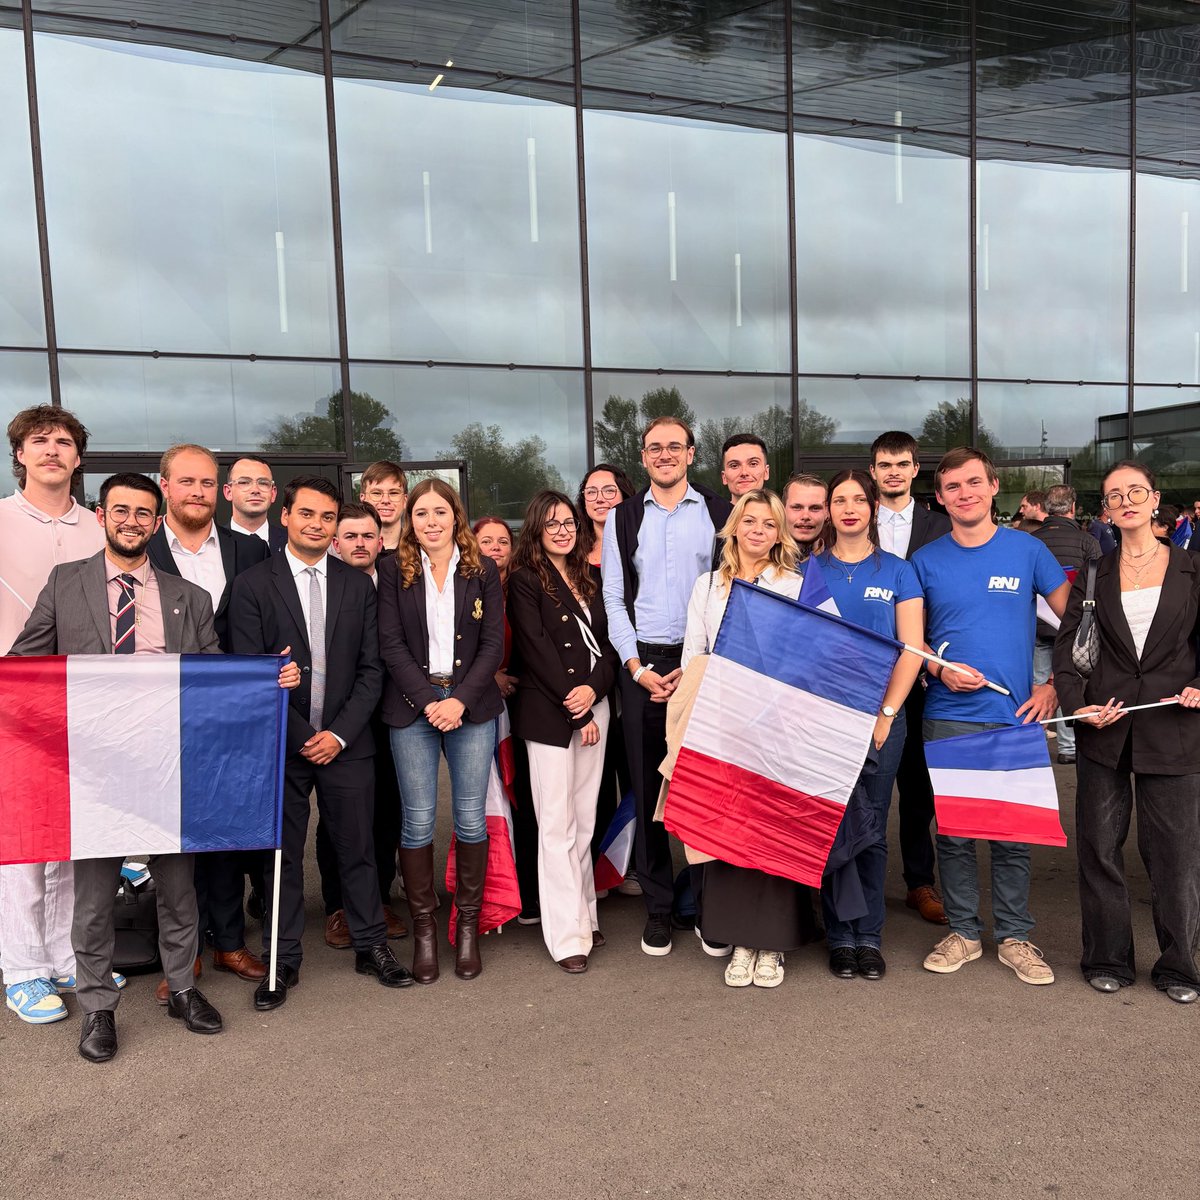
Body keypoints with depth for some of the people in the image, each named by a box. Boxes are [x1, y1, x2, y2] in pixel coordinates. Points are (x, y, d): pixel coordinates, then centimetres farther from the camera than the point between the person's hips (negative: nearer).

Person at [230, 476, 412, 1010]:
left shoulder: (358, 585, 6)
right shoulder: (253, 584, -1)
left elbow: (371, 669, 4)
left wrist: (340, 733, -6)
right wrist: (300, 735, -11)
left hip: (346, 742, 2)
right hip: (281, 744, -1)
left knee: (357, 847, 9)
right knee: (282, 854, 7)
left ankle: (371, 946, 24)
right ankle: (283, 961, 21)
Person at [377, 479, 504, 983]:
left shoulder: (482, 570, 6)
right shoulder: (395, 570, 4)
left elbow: (493, 643, 2)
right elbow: (391, 644, -1)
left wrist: (460, 700, -10)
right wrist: (428, 701, -11)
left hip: (472, 707, 1)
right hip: (412, 707, 0)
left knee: (471, 819, 1)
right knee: (418, 821, 1)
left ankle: (468, 926, 16)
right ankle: (423, 928, 14)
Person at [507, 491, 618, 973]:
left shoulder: (588, 579, 16)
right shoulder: (524, 580, -2)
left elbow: (607, 641, 11)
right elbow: (537, 650, -8)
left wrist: (596, 687, -9)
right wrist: (576, 708, -11)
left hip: (593, 705, 5)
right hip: (549, 714, -5)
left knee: (584, 820, 9)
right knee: (557, 824, -3)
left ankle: (584, 916, 20)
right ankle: (568, 936, 2)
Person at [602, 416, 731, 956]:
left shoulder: (720, 513, 5)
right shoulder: (622, 518, 10)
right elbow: (614, 599, 7)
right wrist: (638, 668, -4)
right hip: (643, 665, 1)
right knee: (648, 786, 4)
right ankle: (658, 907, 15)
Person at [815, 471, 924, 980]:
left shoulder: (897, 571, 5)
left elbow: (912, 650, 0)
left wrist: (886, 714, -8)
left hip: (881, 714, 0)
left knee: (871, 827, 4)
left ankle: (869, 935, 16)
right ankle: (839, 934, 15)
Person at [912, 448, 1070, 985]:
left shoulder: (1027, 549, 2)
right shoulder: (926, 560, 4)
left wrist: (1054, 685, -2)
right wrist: (941, 670, -9)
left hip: (1016, 716, -1)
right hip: (947, 718, 1)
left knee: (1013, 831, 6)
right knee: (952, 830, 7)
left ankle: (1014, 936, 22)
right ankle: (963, 931, 22)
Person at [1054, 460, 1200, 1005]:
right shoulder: (1094, 575, 8)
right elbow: (1066, 645, 2)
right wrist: (1077, 703, -12)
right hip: (1104, 726, 1)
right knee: (1100, 844, 6)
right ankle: (1107, 958, 20)